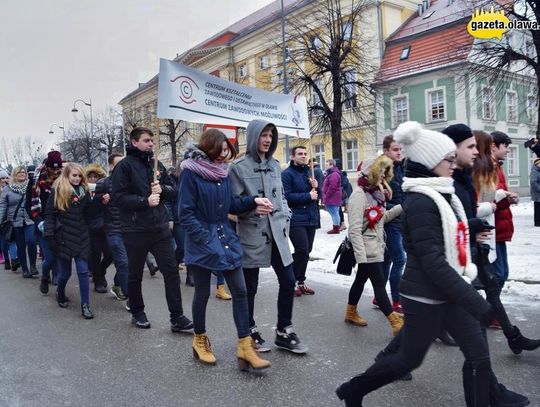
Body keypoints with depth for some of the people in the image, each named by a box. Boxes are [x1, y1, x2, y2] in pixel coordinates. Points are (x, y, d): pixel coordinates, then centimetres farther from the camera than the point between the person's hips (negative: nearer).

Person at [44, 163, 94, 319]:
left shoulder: (84, 191, 7)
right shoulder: (57, 191, -4)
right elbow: (49, 214, -6)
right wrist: (49, 236, -12)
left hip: (81, 237, 2)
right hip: (64, 237, -2)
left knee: (83, 271, -3)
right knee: (65, 272, 10)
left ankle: (85, 305, 4)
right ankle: (60, 295, 40)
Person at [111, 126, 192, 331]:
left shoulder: (156, 164, 11)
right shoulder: (124, 165, -5)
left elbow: (173, 191, 12)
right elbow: (118, 197, -12)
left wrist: (162, 188, -9)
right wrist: (145, 201, -20)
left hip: (160, 228, 4)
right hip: (135, 230, -4)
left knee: (171, 271, 0)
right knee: (135, 274, 12)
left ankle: (176, 317, 6)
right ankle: (137, 313, 31)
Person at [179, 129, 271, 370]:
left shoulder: (222, 171, 8)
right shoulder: (191, 172, -10)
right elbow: (185, 213, -14)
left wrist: (252, 201, -4)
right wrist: (207, 239, -18)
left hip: (226, 238, 6)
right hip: (202, 242, -5)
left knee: (240, 291, 1)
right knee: (202, 293, 9)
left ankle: (245, 348, 8)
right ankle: (200, 341, 31)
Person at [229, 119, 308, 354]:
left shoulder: (274, 165, 12)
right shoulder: (239, 167, -7)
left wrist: (285, 218, 7)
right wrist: (252, 206, -25)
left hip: (277, 233, 6)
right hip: (251, 234, -5)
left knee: (288, 281, 6)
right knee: (250, 287, 7)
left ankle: (284, 332, 22)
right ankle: (250, 332, 27)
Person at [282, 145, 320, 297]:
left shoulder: (310, 172, 16)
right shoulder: (287, 174, -7)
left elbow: (316, 195, 19)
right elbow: (287, 196, -18)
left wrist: (316, 187, -2)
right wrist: (308, 196, -16)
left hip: (311, 218, 7)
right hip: (296, 220, -7)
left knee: (306, 251, 12)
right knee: (301, 250, -14)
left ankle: (300, 282, 25)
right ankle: (293, 282, 5)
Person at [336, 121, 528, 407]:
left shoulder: (440, 195, 8)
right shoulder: (421, 202, -22)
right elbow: (432, 261, -26)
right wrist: (473, 300, -24)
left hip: (448, 292, 8)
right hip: (426, 296, -8)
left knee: (479, 356, 9)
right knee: (409, 359, 9)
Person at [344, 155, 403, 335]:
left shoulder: (375, 192, 10)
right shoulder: (359, 194, -18)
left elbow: (381, 218, 16)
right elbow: (354, 229, -22)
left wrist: (401, 207, 5)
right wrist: (361, 256, -24)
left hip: (376, 247, 9)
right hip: (367, 250, -9)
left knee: (361, 279, 18)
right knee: (379, 284, -4)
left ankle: (351, 313, 33)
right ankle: (397, 323, 2)